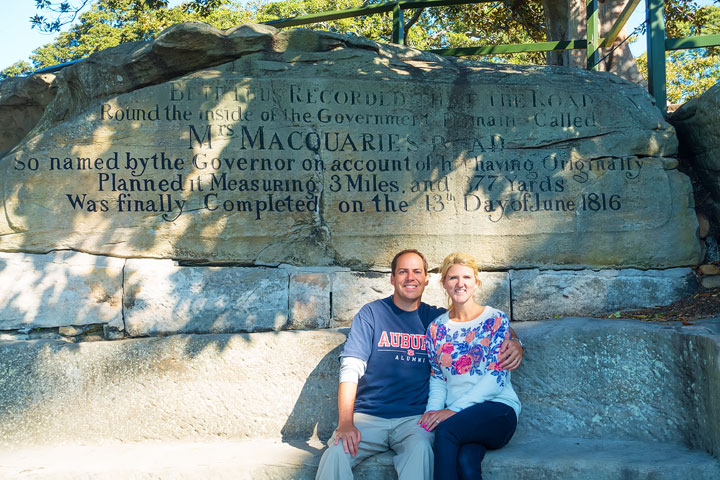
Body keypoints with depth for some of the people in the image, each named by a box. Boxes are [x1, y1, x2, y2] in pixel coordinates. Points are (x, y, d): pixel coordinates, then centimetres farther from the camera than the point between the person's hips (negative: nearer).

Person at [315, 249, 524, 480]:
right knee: (336, 452, -30)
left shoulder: (437, 319, 10)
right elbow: (351, 368, -4)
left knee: (420, 448, -32)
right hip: (368, 416, -1)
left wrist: (513, 344, -8)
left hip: (414, 418, 1)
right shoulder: (372, 313, 5)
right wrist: (345, 423, -17)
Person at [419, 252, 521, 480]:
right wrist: (434, 410, -8)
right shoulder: (436, 328, 13)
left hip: (498, 409, -2)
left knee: (446, 430, -34)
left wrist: (454, 409, -17)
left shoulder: (496, 320, 0)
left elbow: (496, 377, -8)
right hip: (459, 417, 2)